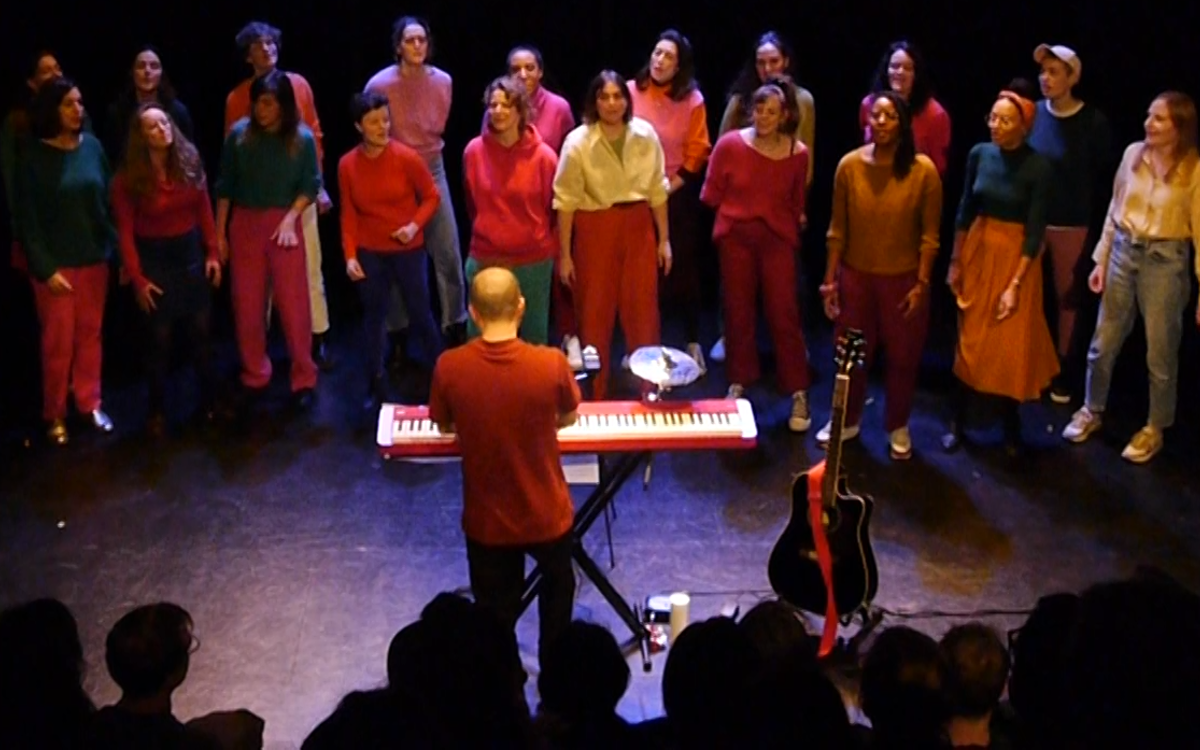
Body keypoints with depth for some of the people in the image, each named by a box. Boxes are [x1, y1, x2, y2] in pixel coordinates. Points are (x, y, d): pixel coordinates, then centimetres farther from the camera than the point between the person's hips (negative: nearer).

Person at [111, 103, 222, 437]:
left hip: (191, 251, 3)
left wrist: (212, 252, 0)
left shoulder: (190, 162, -4)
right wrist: (137, 278, -13)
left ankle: (210, 400, 26)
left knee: (202, 330, 10)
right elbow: (125, 231, -11)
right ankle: (158, 411, 19)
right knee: (160, 338, 5)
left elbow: (204, 210, 3)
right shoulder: (128, 177, -13)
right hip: (154, 257, -3)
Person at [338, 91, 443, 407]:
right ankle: (376, 384, 23)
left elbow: (431, 196, -4)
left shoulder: (407, 158, -14)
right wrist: (350, 255, -5)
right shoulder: (347, 165, -6)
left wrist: (415, 225, -19)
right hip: (370, 253, 2)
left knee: (420, 313, 7)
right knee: (373, 316, 11)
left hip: (409, 250, -2)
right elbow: (349, 215, 0)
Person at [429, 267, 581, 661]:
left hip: (487, 521, -1)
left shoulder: (449, 367, -20)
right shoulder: (551, 363, -22)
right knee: (556, 588, 32)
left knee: (495, 618, 20)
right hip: (547, 515, 1)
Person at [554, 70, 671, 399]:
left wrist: (664, 239, 8)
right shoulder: (578, 142, -12)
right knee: (595, 313, 8)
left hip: (638, 227, 2)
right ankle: (594, 397, 22)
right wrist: (564, 254, -6)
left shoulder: (645, 135, -4)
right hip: (595, 230, -2)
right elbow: (566, 201, -7)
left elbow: (657, 190, 6)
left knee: (643, 310, 7)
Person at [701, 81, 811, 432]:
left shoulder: (797, 153, -5)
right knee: (738, 312, 9)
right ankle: (739, 383, 24)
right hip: (736, 236, 1)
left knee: (784, 315, -2)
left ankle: (798, 394, 4)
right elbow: (711, 194, 2)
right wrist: (742, 209, 7)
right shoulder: (730, 144, -7)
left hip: (778, 238, -1)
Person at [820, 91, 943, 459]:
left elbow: (929, 236, -7)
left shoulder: (923, 170, -12)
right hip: (855, 275, 1)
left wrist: (921, 284, -9)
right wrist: (830, 279, -2)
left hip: (903, 279, -1)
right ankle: (848, 421, 35)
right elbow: (837, 230, -2)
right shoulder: (850, 165, -9)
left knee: (903, 356, 11)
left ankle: (898, 427, 32)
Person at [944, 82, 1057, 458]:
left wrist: (1015, 285, -16)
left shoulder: (1038, 168, -16)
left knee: (1011, 346, 4)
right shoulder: (979, 154, -4)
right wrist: (955, 262, 8)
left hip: (1015, 257, -3)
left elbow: (1035, 232, -14)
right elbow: (965, 210, 6)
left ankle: (1012, 428, 22)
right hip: (977, 251, 4)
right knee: (970, 339, 11)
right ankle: (957, 421, 23)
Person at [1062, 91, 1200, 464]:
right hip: (1123, 252, 4)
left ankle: (1154, 429, 25)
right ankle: (1092, 411, 34)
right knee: (1103, 343, 14)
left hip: (1165, 260, -4)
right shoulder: (1133, 153, -2)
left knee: (1160, 351, 9)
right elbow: (1114, 210, 8)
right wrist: (1100, 259, 8)